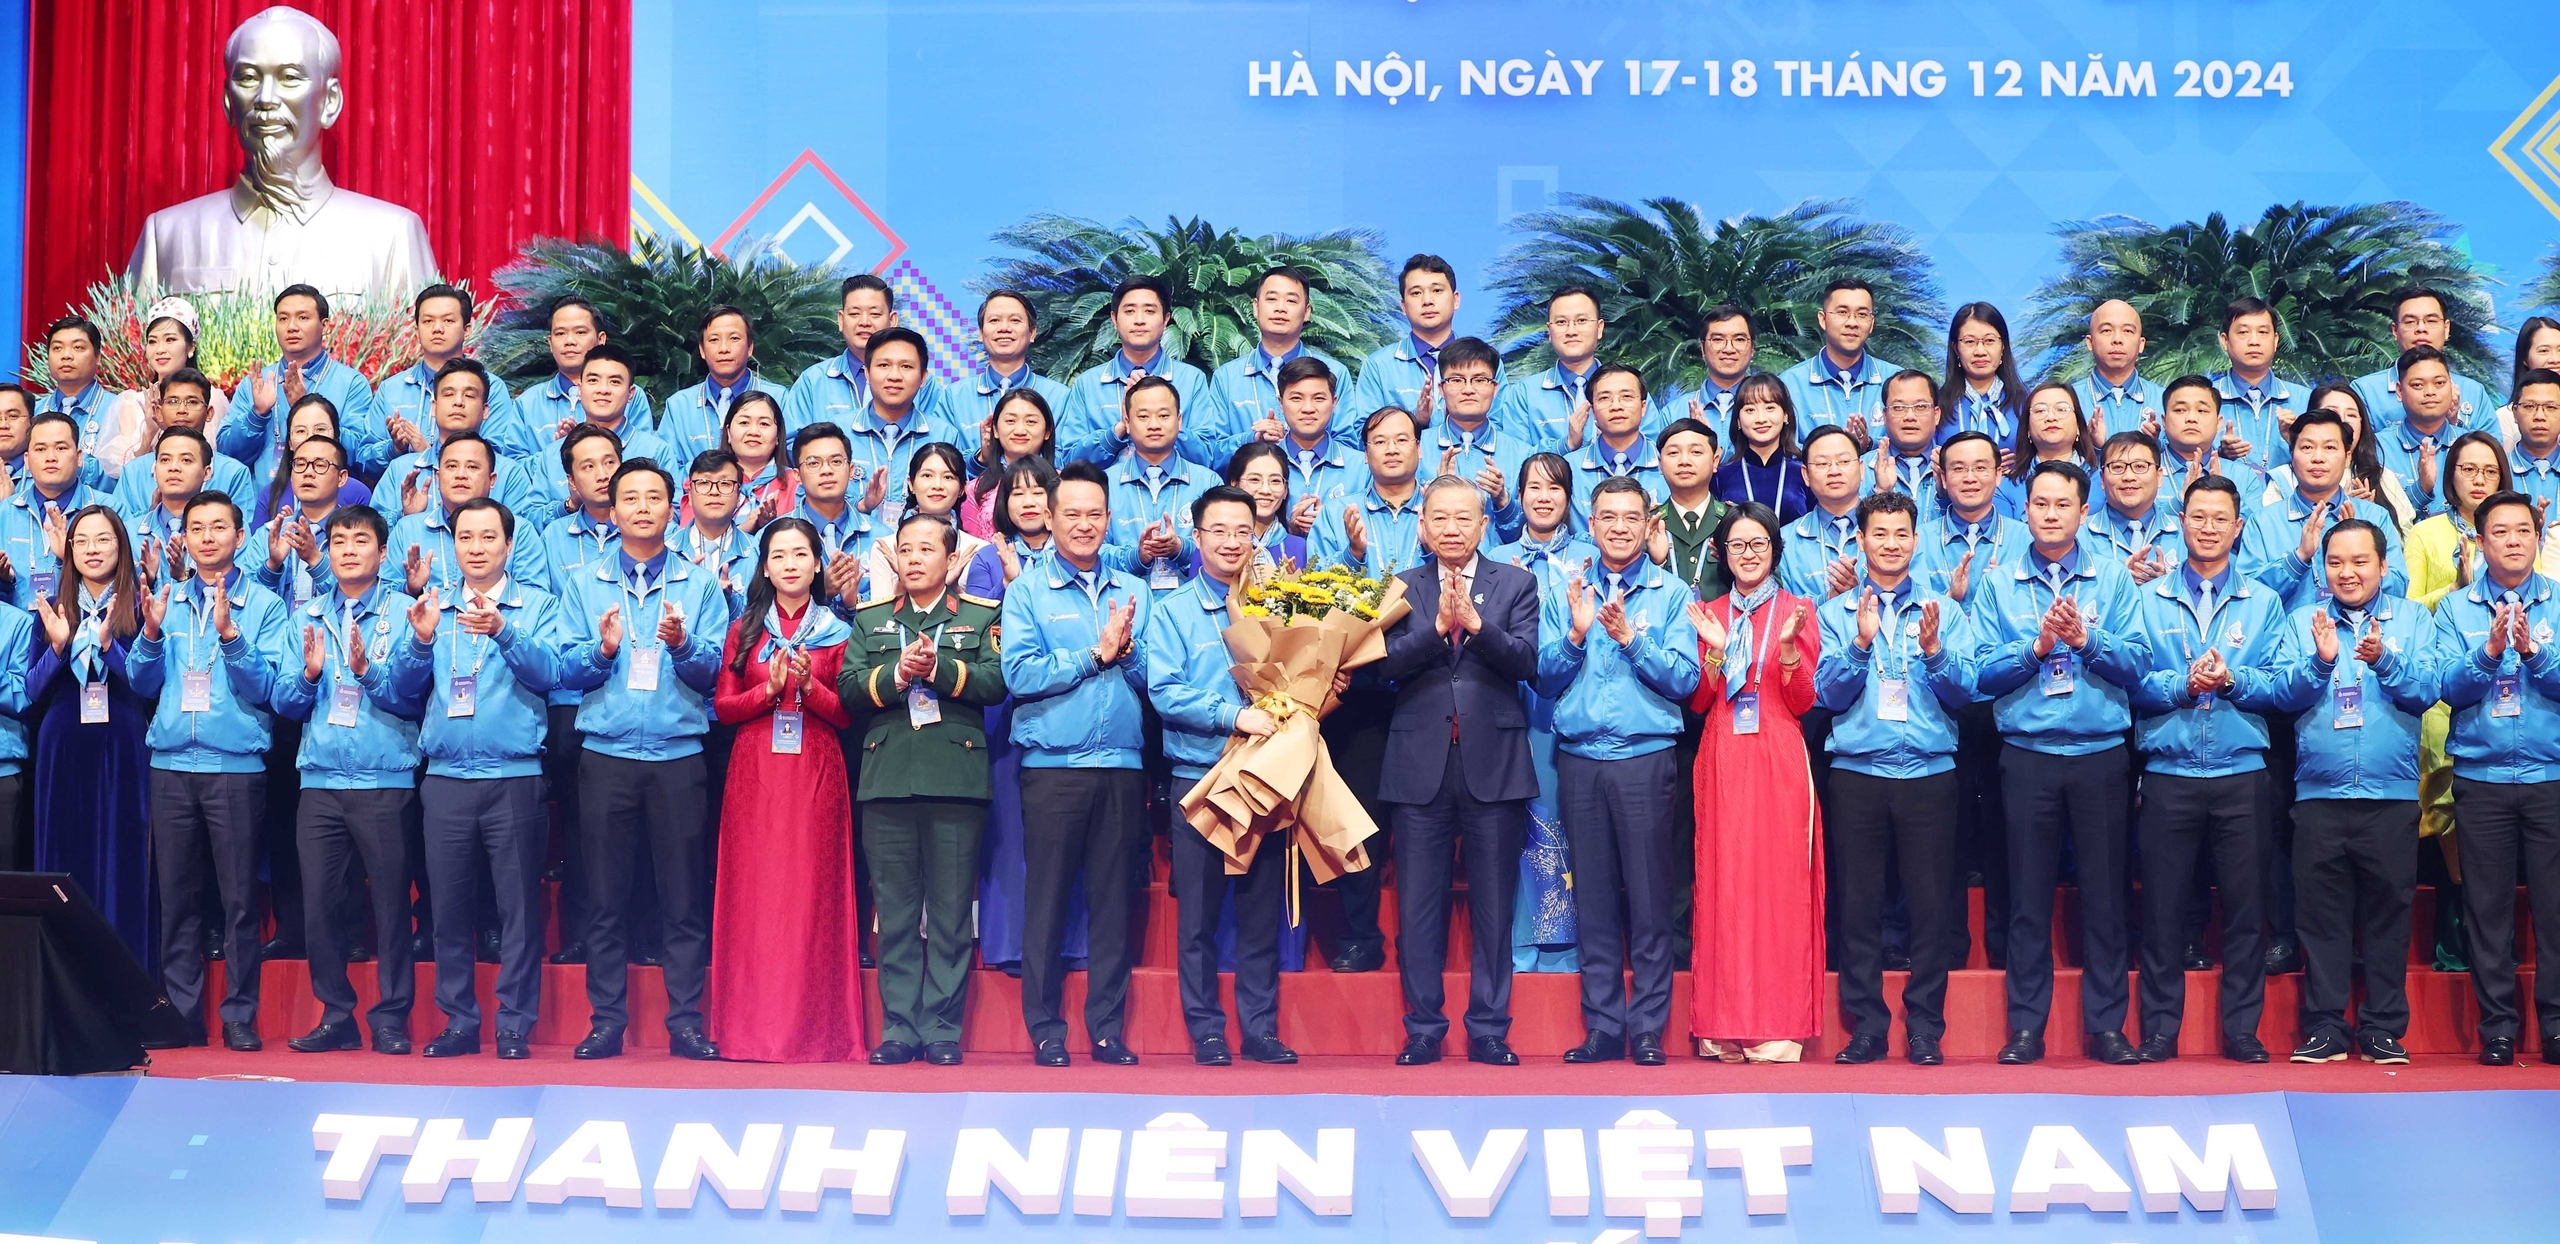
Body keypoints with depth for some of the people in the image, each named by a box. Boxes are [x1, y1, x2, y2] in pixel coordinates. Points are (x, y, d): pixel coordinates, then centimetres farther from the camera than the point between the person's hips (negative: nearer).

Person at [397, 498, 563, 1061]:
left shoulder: (537, 605, 6)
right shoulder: (433, 604, 13)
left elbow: (549, 672, -10)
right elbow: (405, 684, 5)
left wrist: (503, 632, -27)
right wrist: (421, 640, -15)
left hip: (515, 776, -3)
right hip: (446, 776, 3)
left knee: (519, 906, -3)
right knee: (449, 906, 4)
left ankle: (515, 1026, 2)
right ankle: (459, 1023, 12)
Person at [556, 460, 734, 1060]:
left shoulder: (700, 585, 10)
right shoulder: (583, 585, 13)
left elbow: (713, 670, 0)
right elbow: (566, 671, 5)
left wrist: (682, 645, -19)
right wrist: (602, 650, -13)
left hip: (678, 756, -1)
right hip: (605, 756, 1)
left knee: (683, 897, -1)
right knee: (606, 896, 2)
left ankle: (686, 1022, 4)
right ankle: (607, 1021, 8)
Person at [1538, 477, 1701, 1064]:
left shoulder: (1672, 593, 5)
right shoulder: (1565, 593, 12)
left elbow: (1685, 679, -4)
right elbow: (1545, 680, 7)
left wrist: (1630, 636, -14)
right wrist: (1576, 633, -9)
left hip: (1646, 758, -2)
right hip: (1580, 761, 2)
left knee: (1649, 899, -3)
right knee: (1593, 899, 4)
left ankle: (1648, 1030, 3)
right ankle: (1602, 1027, 10)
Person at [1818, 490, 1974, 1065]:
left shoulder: (1944, 611, 10)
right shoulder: (1836, 612, 10)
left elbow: (1964, 693, 2)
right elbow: (1829, 694, 1)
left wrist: (1933, 651, -15)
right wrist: (1860, 644, -14)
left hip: (1929, 772, 0)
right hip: (1856, 773, 0)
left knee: (1931, 904, -2)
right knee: (1859, 903, 0)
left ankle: (1925, 1028, 5)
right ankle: (1866, 1025, 8)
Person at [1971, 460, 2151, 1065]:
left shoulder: (2113, 579, 8)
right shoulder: (1996, 584, 8)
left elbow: (2137, 663, -2)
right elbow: (1982, 673, 0)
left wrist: (2085, 638, -16)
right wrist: (2037, 645, -13)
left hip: (2102, 754, 0)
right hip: (2028, 756, 0)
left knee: (2104, 893, 2)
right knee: (2029, 895, 3)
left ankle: (2106, 1025, 9)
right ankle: (2026, 1026, 8)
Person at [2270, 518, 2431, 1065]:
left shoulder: (2412, 620, 8)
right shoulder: (2302, 622, 10)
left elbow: (2426, 691, -4)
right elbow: (2284, 695, -1)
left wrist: (2385, 660, -20)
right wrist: (2319, 661, -17)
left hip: (2392, 794, -1)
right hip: (2319, 793, 1)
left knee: (2388, 912, 3)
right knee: (2321, 914, 2)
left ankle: (2384, 1029, 10)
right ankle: (2323, 1027, 8)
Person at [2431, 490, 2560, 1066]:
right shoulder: (2456, 609, 8)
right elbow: (2449, 688, -3)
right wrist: (2489, 652, -18)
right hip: (2481, 776, 0)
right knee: (2488, 906, 2)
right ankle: (2498, 1027, 9)